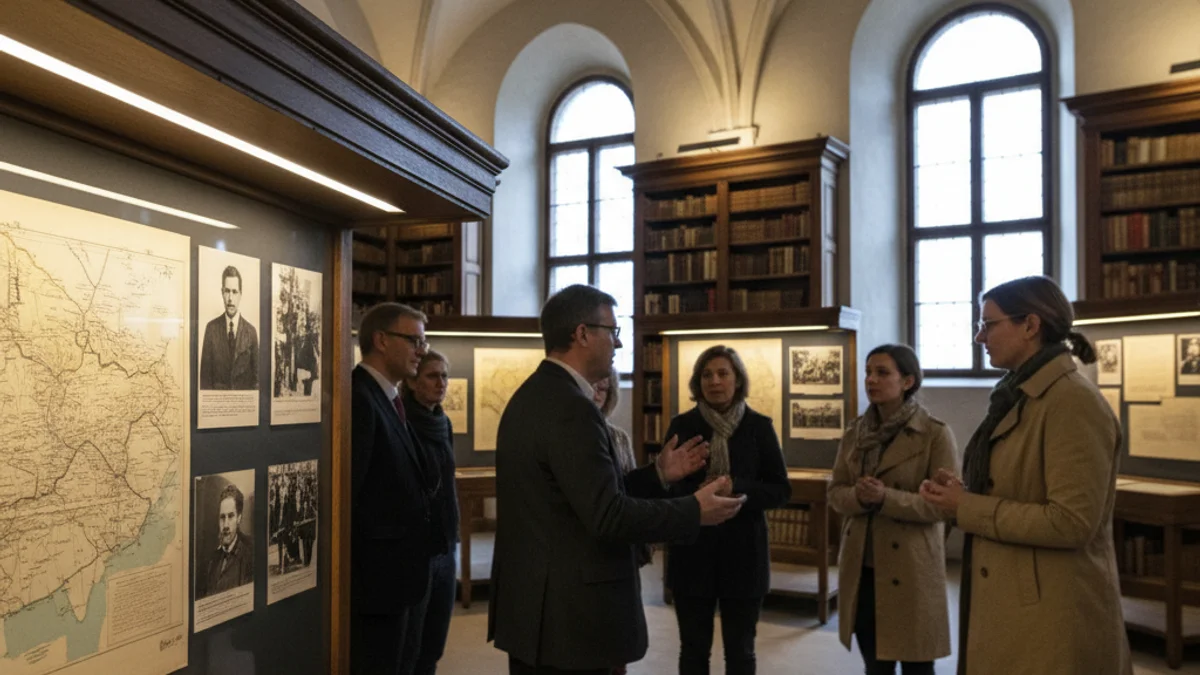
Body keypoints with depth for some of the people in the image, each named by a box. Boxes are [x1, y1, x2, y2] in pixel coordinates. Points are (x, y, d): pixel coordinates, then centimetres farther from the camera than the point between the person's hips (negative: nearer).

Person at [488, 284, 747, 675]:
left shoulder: (531, 396, 10)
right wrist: (694, 511, -13)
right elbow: (607, 515, -25)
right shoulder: (571, 408, -21)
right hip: (567, 614, -10)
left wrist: (657, 474, 12)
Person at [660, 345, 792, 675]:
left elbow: (781, 490, -1)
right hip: (692, 551, 0)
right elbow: (665, 483, 2)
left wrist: (736, 490, -18)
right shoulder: (682, 425, 2)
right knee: (693, 648, 8)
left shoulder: (758, 426, 1)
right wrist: (696, 493, -18)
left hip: (743, 551, 0)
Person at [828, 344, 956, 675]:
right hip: (861, 566, 5)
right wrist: (858, 496, -16)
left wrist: (886, 498, -26)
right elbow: (835, 492, 6)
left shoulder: (935, 433, -9)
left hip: (910, 567, -4)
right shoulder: (855, 432, 6)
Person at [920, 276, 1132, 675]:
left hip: (1050, 618, -9)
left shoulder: (1072, 400, -18)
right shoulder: (1022, 397, 12)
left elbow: (1071, 522, -24)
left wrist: (968, 509, -18)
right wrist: (964, 493, 2)